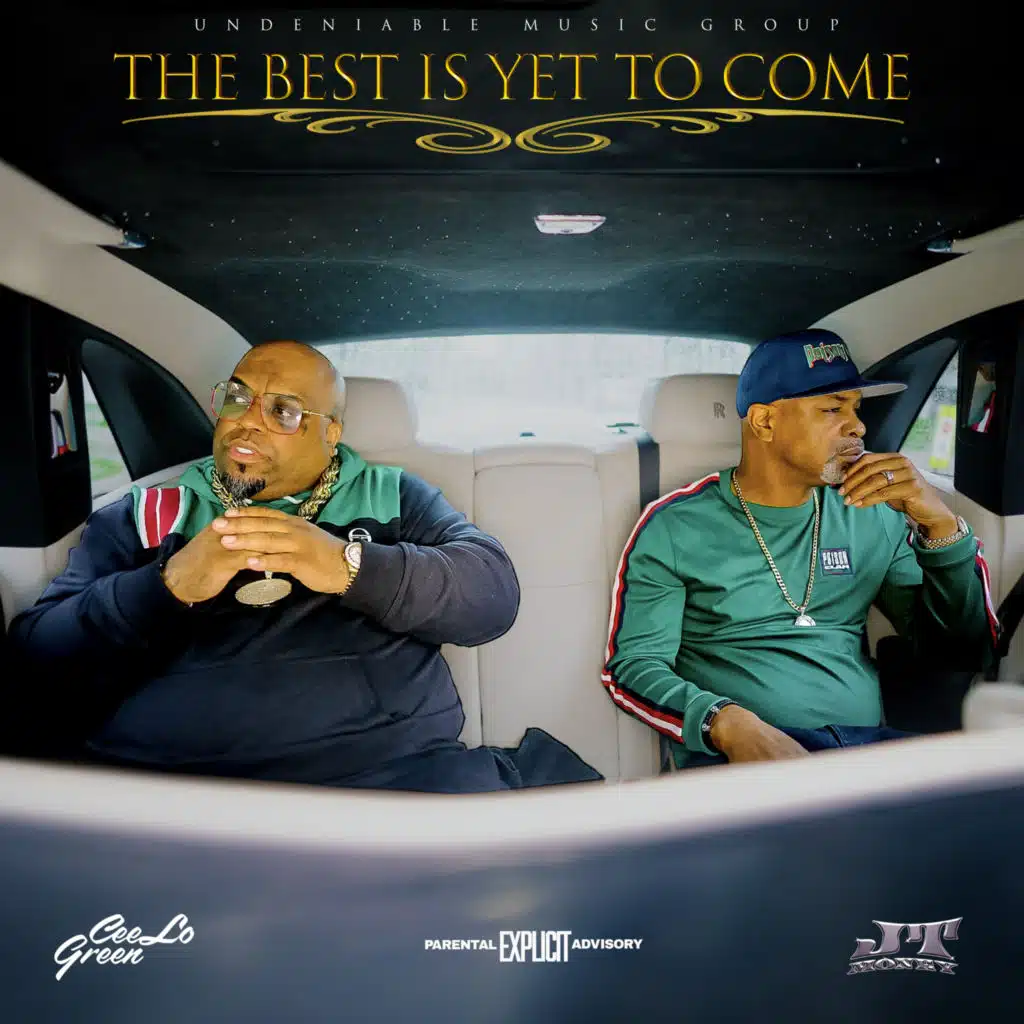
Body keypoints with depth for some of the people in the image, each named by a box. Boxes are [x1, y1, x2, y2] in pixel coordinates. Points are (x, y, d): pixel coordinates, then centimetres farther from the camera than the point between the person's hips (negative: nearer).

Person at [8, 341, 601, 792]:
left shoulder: (392, 497, 15)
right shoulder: (143, 517, 17)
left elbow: (493, 595, 0)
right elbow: (36, 650, 7)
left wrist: (349, 565, -14)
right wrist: (170, 585, -9)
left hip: (389, 770, -1)